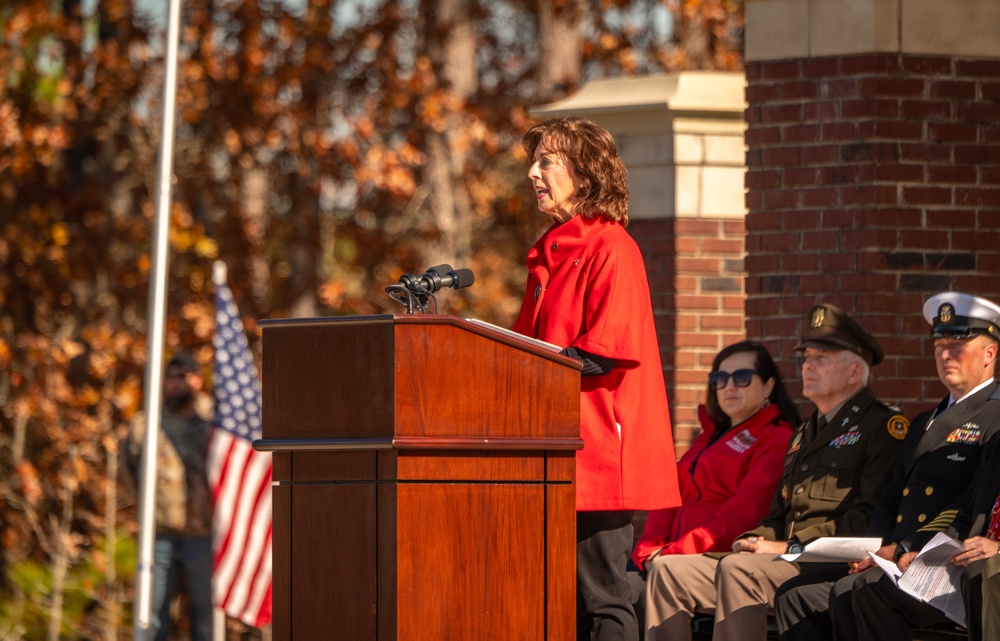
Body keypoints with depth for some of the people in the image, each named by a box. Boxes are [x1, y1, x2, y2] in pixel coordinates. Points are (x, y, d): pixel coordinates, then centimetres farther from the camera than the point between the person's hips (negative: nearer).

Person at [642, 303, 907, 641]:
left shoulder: (883, 426, -2)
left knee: (739, 570, -34)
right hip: (788, 561, 9)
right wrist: (755, 542, 7)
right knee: (667, 569, -5)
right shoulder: (803, 434, 28)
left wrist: (792, 546, -15)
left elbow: (869, 519, -14)